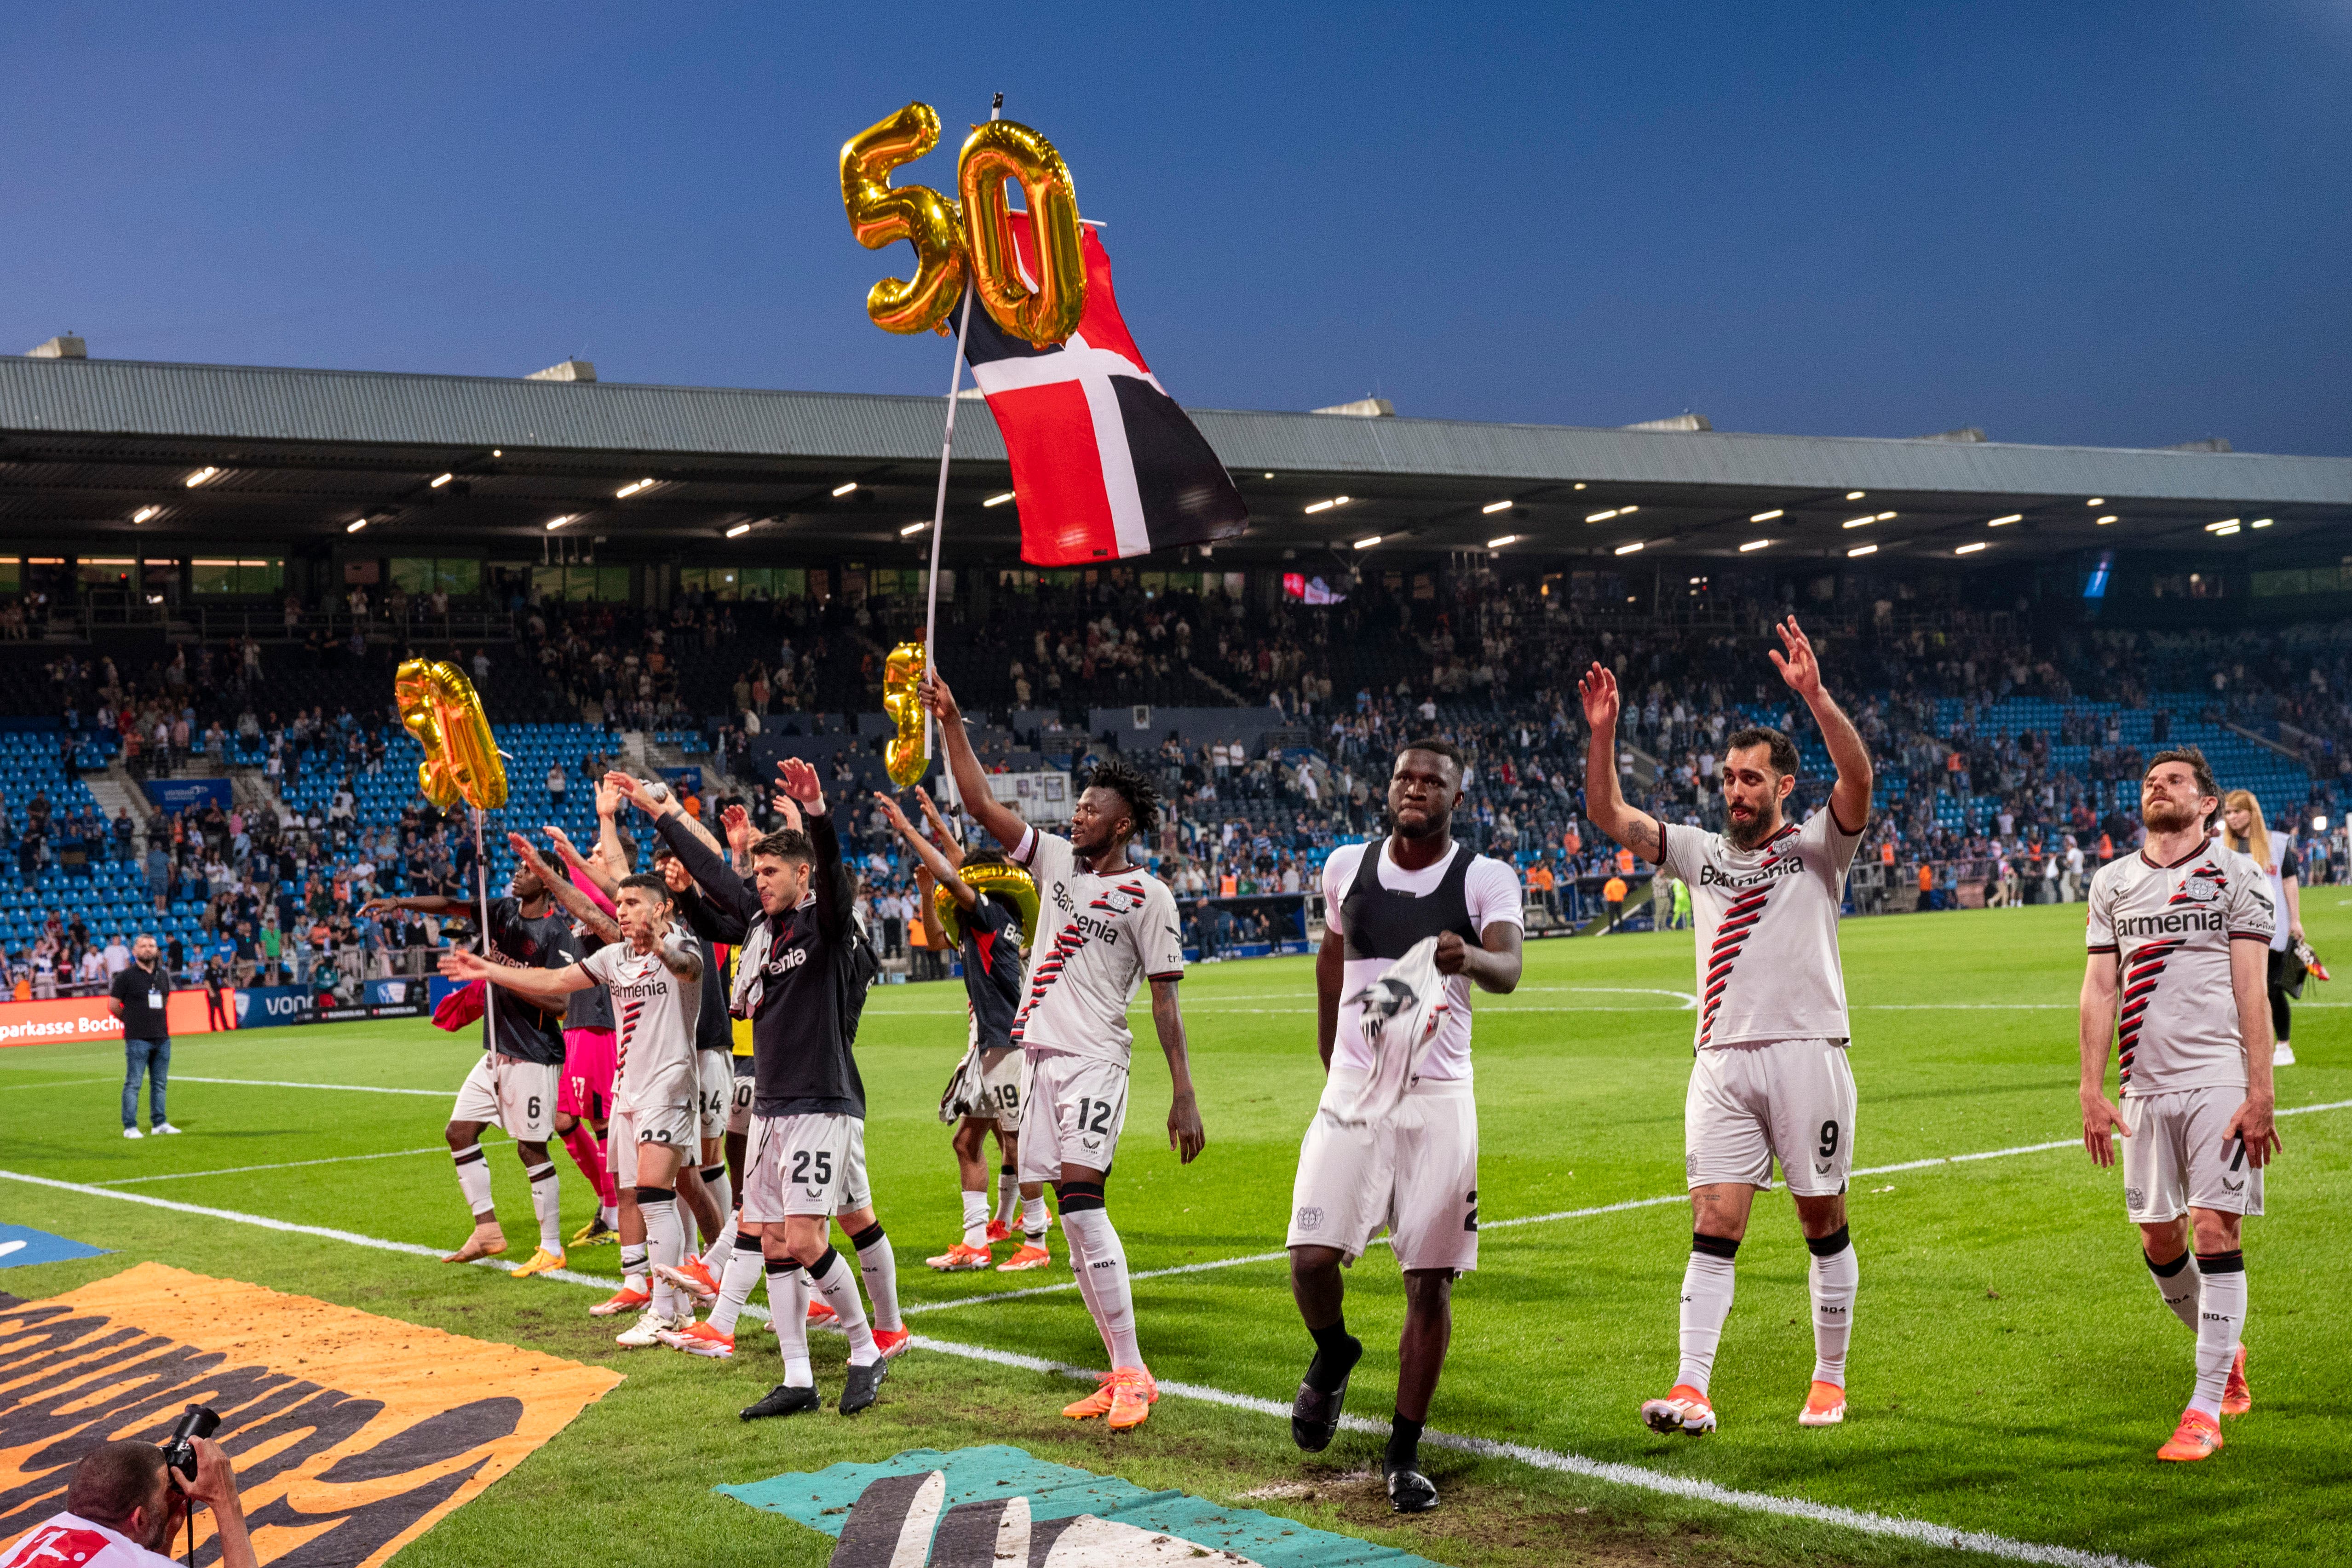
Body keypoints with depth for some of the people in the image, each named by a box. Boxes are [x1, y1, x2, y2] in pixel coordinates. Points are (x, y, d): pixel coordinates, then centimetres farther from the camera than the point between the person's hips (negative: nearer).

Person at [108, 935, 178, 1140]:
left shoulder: (163, 975, 12)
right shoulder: (126, 977, -5)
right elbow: (113, 1006, -1)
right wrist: (132, 1021, 7)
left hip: (162, 1037, 6)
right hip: (138, 1039, -5)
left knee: (160, 1083, 10)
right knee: (133, 1083, -4)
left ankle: (159, 1123, 17)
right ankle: (130, 1127, -2)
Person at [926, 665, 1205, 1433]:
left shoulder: (1149, 896, -3)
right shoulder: (1056, 859, 12)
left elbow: (1166, 999, -5)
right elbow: (981, 804, 10)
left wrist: (1184, 1096, -10)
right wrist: (951, 723, 1)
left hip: (1095, 1059, -6)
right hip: (1041, 1051, 6)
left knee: (1081, 1197, -19)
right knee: (1076, 1212, 5)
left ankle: (1134, 1372, -16)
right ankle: (1120, 1372, 10)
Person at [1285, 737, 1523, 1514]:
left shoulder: (1487, 879, -4)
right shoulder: (1346, 867, 6)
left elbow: (1509, 971, -22)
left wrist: (1470, 958, -45)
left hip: (1439, 1100, -2)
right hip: (1352, 1095, 2)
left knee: (1430, 1281, -2)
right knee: (1312, 1256, -12)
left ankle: (1403, 1454, 12)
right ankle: (1333, 1353, 22)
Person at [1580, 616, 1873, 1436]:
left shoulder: (1818, 846, 5)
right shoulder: (1701, 852, 16)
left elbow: (1859, 779, -14)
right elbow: (1610, 816, 8)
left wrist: (1815, 697, -26)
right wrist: (1603, 732, -5)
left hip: (1807, 1052, -3)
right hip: (1722, 1061, 3)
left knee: (1823, 1222, 6)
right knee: (1714, 1224, -5)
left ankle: (1830, 1380, 20)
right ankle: (1692, 1391, -11)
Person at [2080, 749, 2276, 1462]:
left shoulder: (2237, 876, 2)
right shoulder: (2111, 883, 13)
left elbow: (2251, 991, -3)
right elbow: (2099, 991, 11)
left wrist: (2260, 1094, -9)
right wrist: (2093, 1091, 4)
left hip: (2220, 1079, -4)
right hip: (2146, 1086, 4)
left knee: (2215, 1233, -9)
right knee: (2159, 1241, 7)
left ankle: (2205, 1411, -4)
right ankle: (2227, 1351, 33)